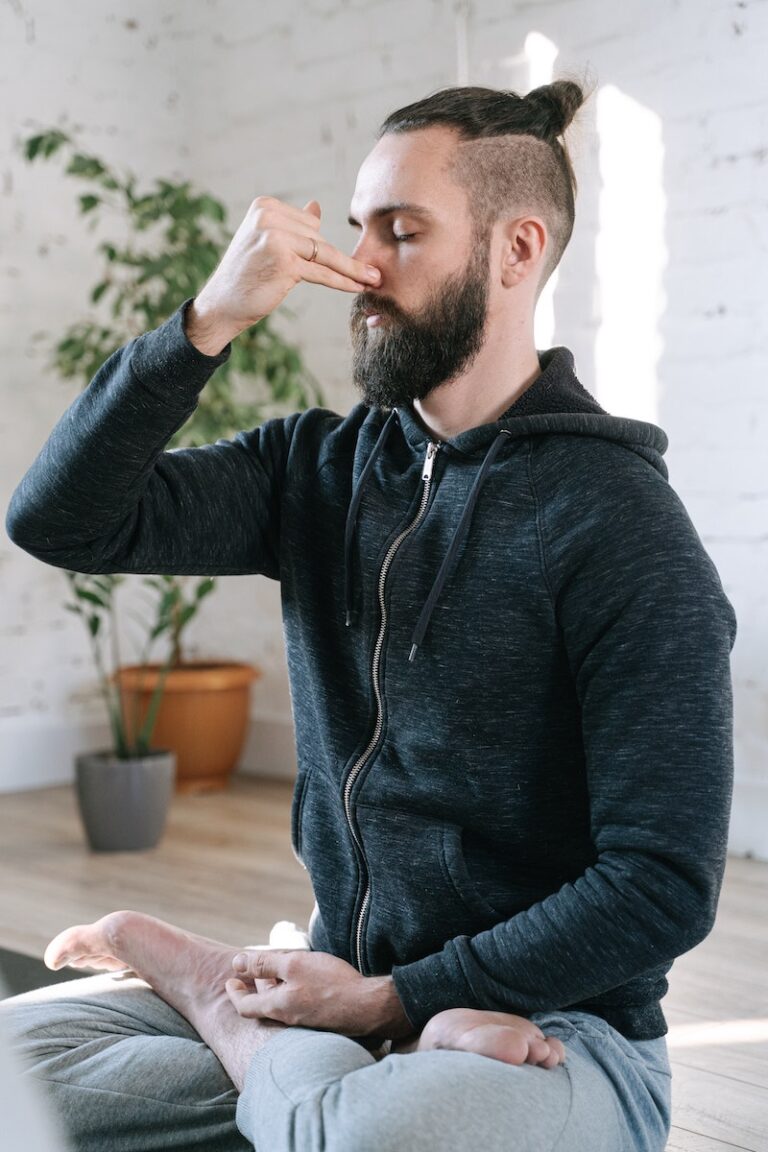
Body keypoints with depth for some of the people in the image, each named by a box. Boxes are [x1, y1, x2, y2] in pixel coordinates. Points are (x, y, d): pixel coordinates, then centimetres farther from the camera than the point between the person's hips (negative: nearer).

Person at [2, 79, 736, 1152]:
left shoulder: (622, 527, -13)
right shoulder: (323, 467, 5)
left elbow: (663, 887, -16)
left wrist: (393, 997, -15)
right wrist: (209, 320, -15)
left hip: (548, 1023, -4)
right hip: (340, 984, 5)